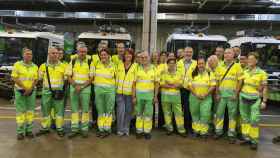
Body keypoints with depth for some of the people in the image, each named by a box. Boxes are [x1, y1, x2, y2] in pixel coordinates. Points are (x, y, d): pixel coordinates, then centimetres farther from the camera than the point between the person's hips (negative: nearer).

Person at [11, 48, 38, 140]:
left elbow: (35, 80, 5)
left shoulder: (35, 67, 8)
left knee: (30, 111, 4)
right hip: (20, 91, -2)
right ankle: (20, 132, 7)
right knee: (20, 111, 0)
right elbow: (14, 78, -6)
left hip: (31, 91, 2)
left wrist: (30, 89, -10)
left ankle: (29, 130, 13)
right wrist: (24, 88, -13)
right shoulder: (17, 64, 1)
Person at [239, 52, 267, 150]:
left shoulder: (262, 73, -4)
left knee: (254, 120, -4)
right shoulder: (245, 72, 8)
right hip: (243, 98, 4)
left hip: (255, 99, -4)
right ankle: (246, 138, 21)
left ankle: (254, 141, 8)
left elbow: (264, 88, -4)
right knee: (245, 119, 10)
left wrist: (264, 101, -9)